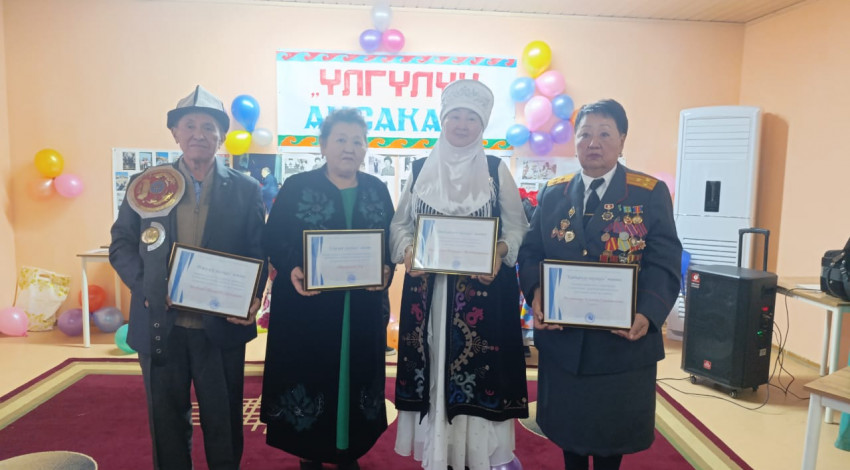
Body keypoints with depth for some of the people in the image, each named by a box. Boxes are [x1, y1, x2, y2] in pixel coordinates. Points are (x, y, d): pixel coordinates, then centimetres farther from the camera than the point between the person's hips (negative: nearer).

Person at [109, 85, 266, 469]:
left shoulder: (245, 190, 0)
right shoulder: (146, 185, 2)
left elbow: (257, 253, 0)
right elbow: (121, 246, 4)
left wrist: (250, 298, -17)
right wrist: (146, 288, -13)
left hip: (222, 325, -1)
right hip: (159, 325, 1)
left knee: (224, 420, 13)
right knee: (166, 419, 17)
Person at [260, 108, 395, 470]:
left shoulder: (377, 190, 8)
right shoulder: (296, 187, -1)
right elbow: (273, 239, -5)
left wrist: (386, 271, -12)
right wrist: (292, 271, -22)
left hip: (361, 309, 3)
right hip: (308, 307, -2)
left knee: (355, 375, 11)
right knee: (311, 375, 6)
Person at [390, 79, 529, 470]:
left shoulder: (496, 171, 4)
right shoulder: (420, 169, 9)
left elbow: (516, 227, 3)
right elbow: (400, 223, 9)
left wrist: (501, 251, -18)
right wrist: (407, 250, -11)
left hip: (483, 287, -1)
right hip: (428, 288, 2)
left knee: (479, 365, 0)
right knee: (432, 366, 6)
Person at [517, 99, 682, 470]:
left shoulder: (651, 194, -4)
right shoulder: (552, 193, 5)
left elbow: (664, 264, -9)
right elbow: (531, 252, 2)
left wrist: (647, 314, -25)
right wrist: (536, 294, -17)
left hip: (622, 338, -2)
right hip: (562, 337, 2)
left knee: (612, 430, 15)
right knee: (568, 425, 18)